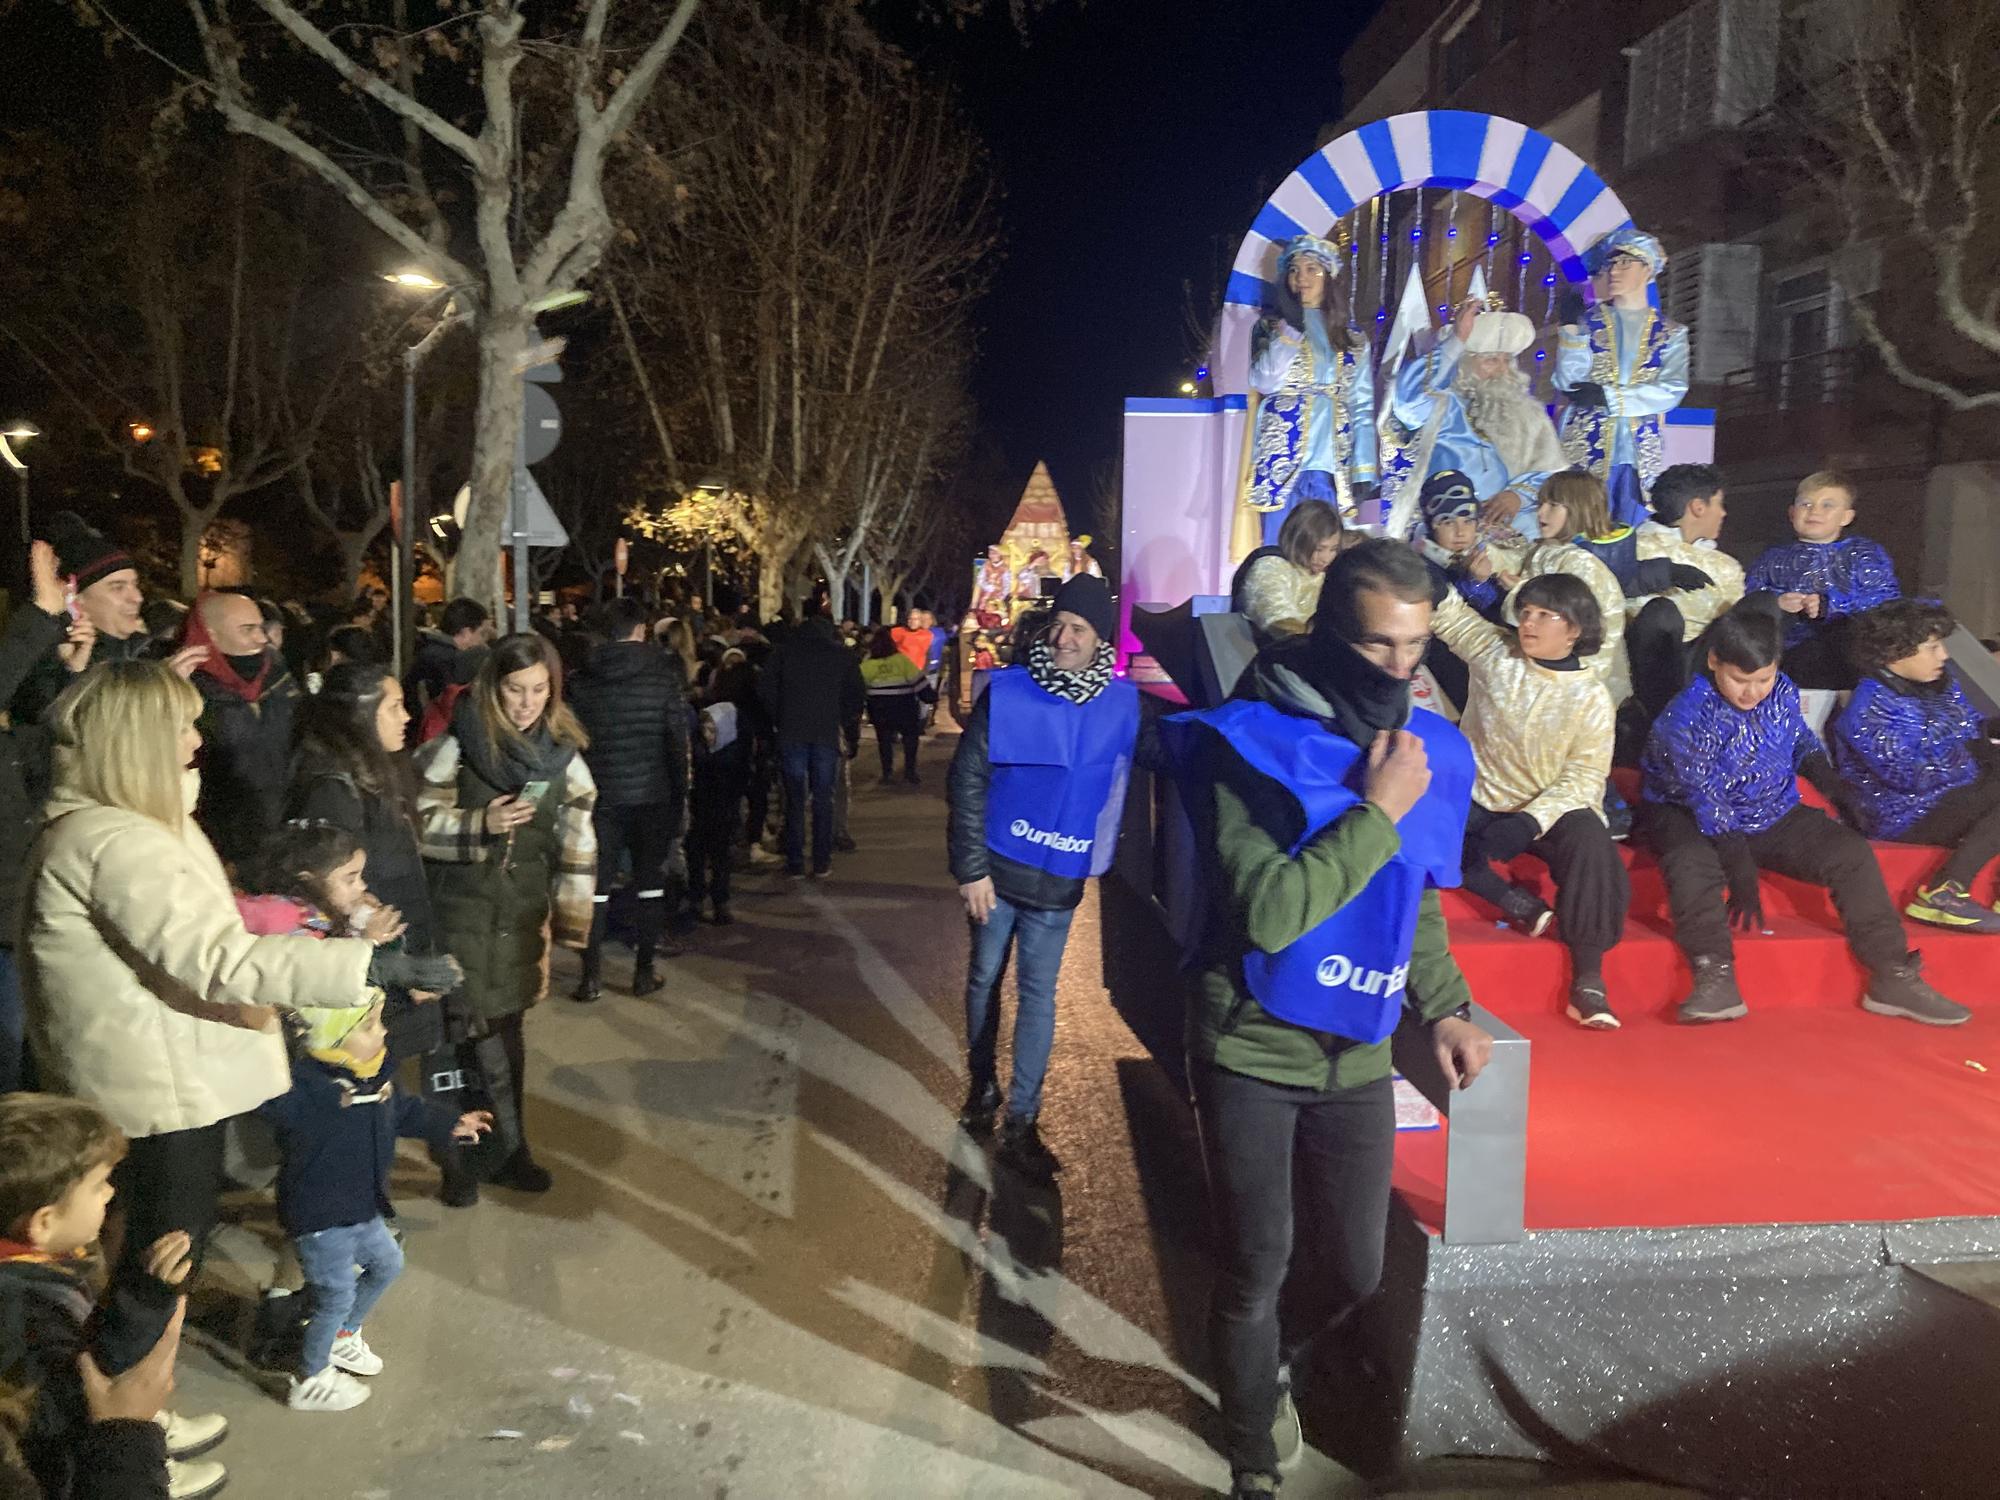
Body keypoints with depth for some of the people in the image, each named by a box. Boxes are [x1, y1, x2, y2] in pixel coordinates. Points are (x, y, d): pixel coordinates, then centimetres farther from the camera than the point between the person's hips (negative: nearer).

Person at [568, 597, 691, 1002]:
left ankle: (592, 976, 9)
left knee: (597, 885, 8)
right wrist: (680, 794, 2)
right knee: (650, 881, 10)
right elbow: (678, 741, -6)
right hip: (652, 794, -1)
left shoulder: (583, 680, -1)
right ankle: (644, 972, 13)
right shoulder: (663, 675, -6)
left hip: (601, 796, 1)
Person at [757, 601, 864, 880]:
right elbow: (857, 693, 6)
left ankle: (795, 863, 5)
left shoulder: (785, 649, 5)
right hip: (827, 734, 0)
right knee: (823, 799, 8)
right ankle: (822, 862, 9)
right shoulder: (841, 654, 6)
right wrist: (843, 723, 14)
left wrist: (778, 718, 8)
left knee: (794, 799, 5)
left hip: (791, 733, 0)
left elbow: (765, 686, -1)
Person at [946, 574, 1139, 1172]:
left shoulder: (1122, 703, -6)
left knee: (1038, 993, 5)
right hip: (996, 868, 0)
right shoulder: (1005, 691, -11)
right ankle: (982, 1084, 35)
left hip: (1060, 877, 0)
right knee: (985, 977, 14)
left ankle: (1021, 1122, 14)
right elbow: (967, 781, -9)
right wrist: (971, 869, -11)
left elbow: (1126, 780, 6)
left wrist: (1105, 856, -1)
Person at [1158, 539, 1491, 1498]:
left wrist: (1444, 1007, 4)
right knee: (1254, 1272, 5)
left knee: (1352, 1270, 14)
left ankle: (1275, 1366, 47)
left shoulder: (1431, 751, 2)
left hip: (1357, 1057, 5)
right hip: (1251, 1050, -5)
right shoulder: (1252, 742, -17)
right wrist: (1376, 811, -23)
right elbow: (1269, 912, -26)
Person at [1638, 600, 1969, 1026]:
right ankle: (1716, 979, -39)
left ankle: (1892, 976, -6)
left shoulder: (1783, 694, -5)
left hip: (1773, 816, 6)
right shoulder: (1688, 716, -25)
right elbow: (1707, 802, -25)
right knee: (1692, 862, -38)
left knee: (1851, 852, -11)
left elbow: (1800, 741, 17)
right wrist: (1741, 878, -25)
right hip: (1690, 816, -5)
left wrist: (1824, 775, -5)